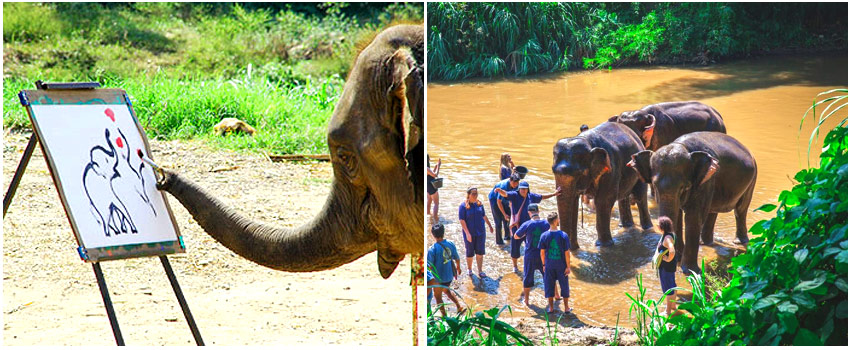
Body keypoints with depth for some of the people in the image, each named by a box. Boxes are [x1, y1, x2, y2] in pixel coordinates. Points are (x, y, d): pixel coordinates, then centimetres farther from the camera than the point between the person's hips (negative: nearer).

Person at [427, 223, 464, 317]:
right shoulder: (451, 244, -7)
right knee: (446, 290, 31)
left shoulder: (432, 249, -23)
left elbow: (430, 266, -22)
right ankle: (459, 306, 26)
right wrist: (458, 267, 25)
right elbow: (457, 259, 6)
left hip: (439, 277, -5)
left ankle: (444, 316, 21)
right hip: (450, 275, 5)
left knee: (438, 296, 15)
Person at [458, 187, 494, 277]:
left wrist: (490, 225, 26)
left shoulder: (479, 204, 2)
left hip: (480, 233, 3)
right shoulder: (463, 206, -12)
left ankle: (480, 271, 8)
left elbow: (484, 216, 17)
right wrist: (467, 233, -21)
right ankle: (469, 269, 28)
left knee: (480, 252, 3)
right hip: (469, 233, -3)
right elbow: (462, 220, -15)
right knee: (470, 253, 9)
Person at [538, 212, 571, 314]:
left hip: (549, 265, 1)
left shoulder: (544, 236, -10)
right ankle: (566, 308, 19)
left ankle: (551, 307, 20)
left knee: (549, 285, 13)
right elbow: (567, 253, -12)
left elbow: (542, 252, -3)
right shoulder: (563, 236, -16)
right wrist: (568, 266, -4)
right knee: (564, 285, 13)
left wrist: (544, 264, 10)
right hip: (561, 265, -1)